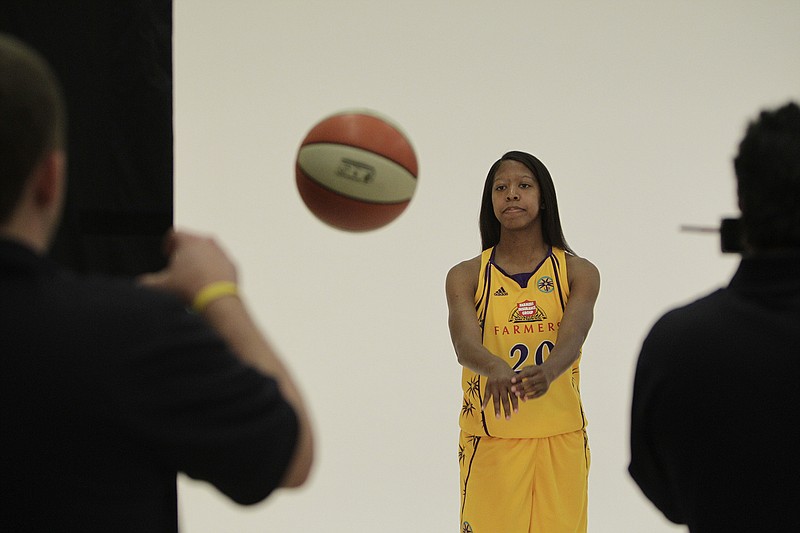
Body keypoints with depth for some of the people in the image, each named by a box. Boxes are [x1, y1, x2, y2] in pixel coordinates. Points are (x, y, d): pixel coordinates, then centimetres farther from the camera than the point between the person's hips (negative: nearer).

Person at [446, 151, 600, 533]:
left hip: (561, 441, 1)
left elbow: (571, 340, -16)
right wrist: (495, 368, -40)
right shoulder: (466, 276, 1)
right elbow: (464, 343, -17)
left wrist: (547, 372, -39)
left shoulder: (578, 273, 2)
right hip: (490, 441, -1)